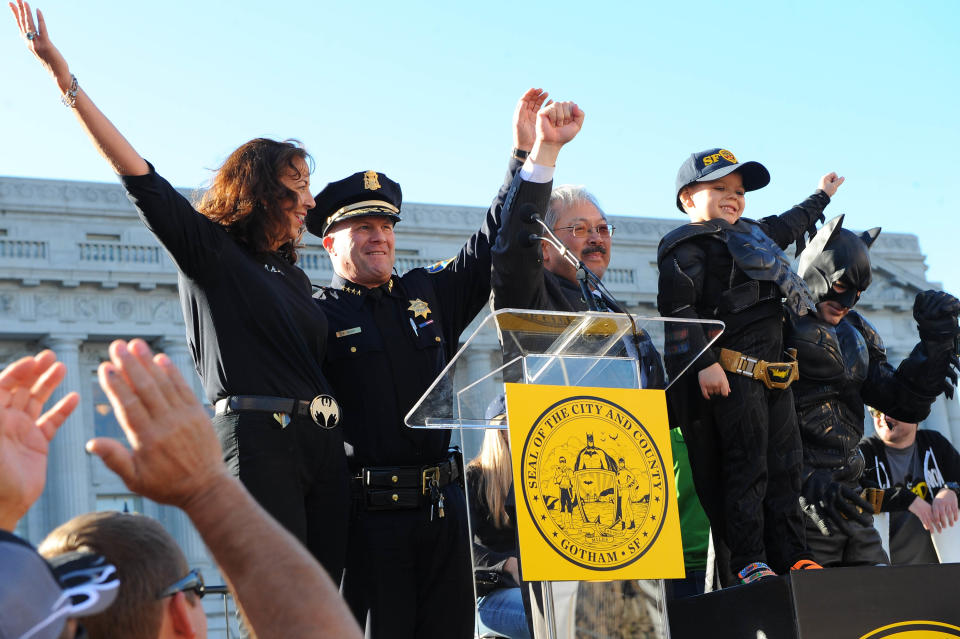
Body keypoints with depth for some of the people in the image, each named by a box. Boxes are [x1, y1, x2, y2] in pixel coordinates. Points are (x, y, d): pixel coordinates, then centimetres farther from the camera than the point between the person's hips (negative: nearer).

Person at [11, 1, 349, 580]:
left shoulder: (293, 275, 24)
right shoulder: (209, 250, 3)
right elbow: (141, 178, -6)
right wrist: (66, 79, -12)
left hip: (323, 444, 7)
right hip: (258, 439, -7)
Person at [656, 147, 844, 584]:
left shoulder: (751, 234, 25)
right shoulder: (687, 245, -3)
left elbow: (788, 225, 47)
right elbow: (677, 307, -15)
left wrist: (820, 196, 61)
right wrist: (703, 363, -23)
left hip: (773, 374, 9)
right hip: (732, 371, -9)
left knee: (784, 466, 6)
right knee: (745, 464, -10)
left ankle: (792, 557, 10)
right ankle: (748, 562, -8)